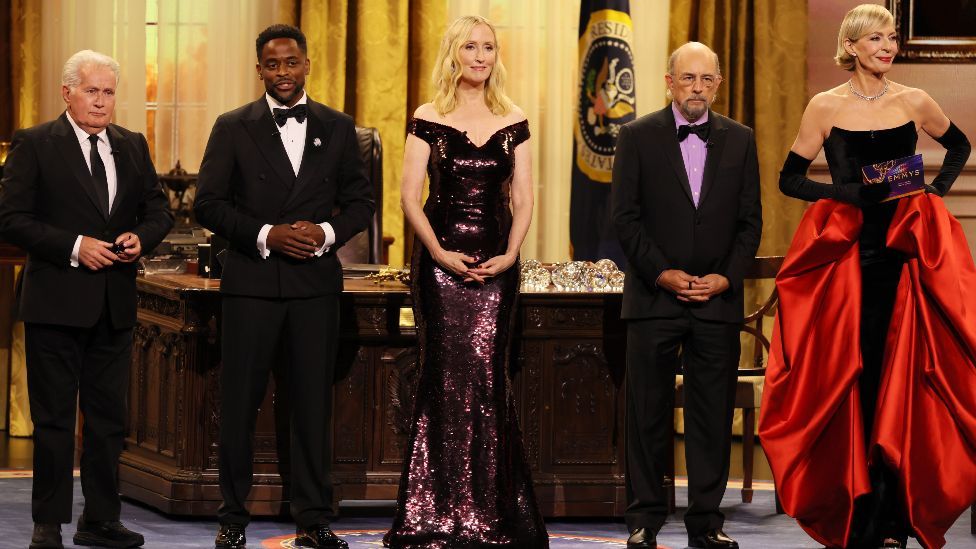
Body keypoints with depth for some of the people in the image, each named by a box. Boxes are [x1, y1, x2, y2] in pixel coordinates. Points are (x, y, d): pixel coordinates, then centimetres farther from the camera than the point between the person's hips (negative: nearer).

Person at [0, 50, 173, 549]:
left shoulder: (132, 147, 12)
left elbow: (158, 210, 16)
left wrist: (141, 237, -7)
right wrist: (74, 246, -18)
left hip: (115, 303, 5)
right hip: (56, 301, -5)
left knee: (108, 417, 10)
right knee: (53, 418, 0)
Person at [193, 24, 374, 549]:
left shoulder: (338, 128, 9)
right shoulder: (233, 128, 3)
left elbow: (359, 200, 10)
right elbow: (207, 203, -1)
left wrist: (327, 232, -10)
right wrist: (265, 235, -13)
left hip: (315, 281, 1)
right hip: (251, 282, -1)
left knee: (314, 402, 4)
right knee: (240, 401, 2)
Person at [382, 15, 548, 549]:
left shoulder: (513, 123, 9)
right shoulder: (428, 120, 3)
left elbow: (522, 199, 5)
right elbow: (410, 198, -2)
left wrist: (509, 255, -9)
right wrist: (440, 253, -13)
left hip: (496, 260, 1)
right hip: (440, 257, -1)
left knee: (486, 375, -2)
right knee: (445, 375, -2)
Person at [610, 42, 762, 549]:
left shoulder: (739, 141, 9)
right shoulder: (638, 137, 2)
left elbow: (750, 220, 8)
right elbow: (625, 217, -2)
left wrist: (727, 277, -6)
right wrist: (662, 274, -11)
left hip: (718, 299, 2)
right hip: (654, 298, -2)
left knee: (713, 416, 3)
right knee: (647, 414, 2)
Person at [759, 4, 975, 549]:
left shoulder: (914, 103, 5)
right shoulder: (826, 108, 2)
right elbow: (791, 178, 3)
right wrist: (849, 193, -10)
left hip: (909, 252, 1)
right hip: (847, 254, -1)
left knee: (901, 376, -2)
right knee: (855, 376, -2)